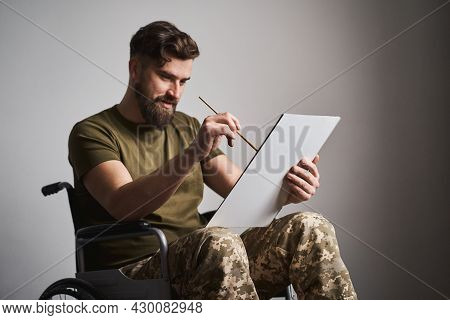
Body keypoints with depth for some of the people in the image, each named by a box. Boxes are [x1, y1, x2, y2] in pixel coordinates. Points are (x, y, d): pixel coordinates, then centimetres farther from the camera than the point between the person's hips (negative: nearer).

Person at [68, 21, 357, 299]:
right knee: (221, 244, -37)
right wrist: (193, 153, -31)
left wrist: (286, 190, -9)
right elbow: (122, 207, -19)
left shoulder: (187, 128, 20)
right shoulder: (92, 132, 0)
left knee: (311, 228, -15)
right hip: (135, 269, -6)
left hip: (204, 261, 6)